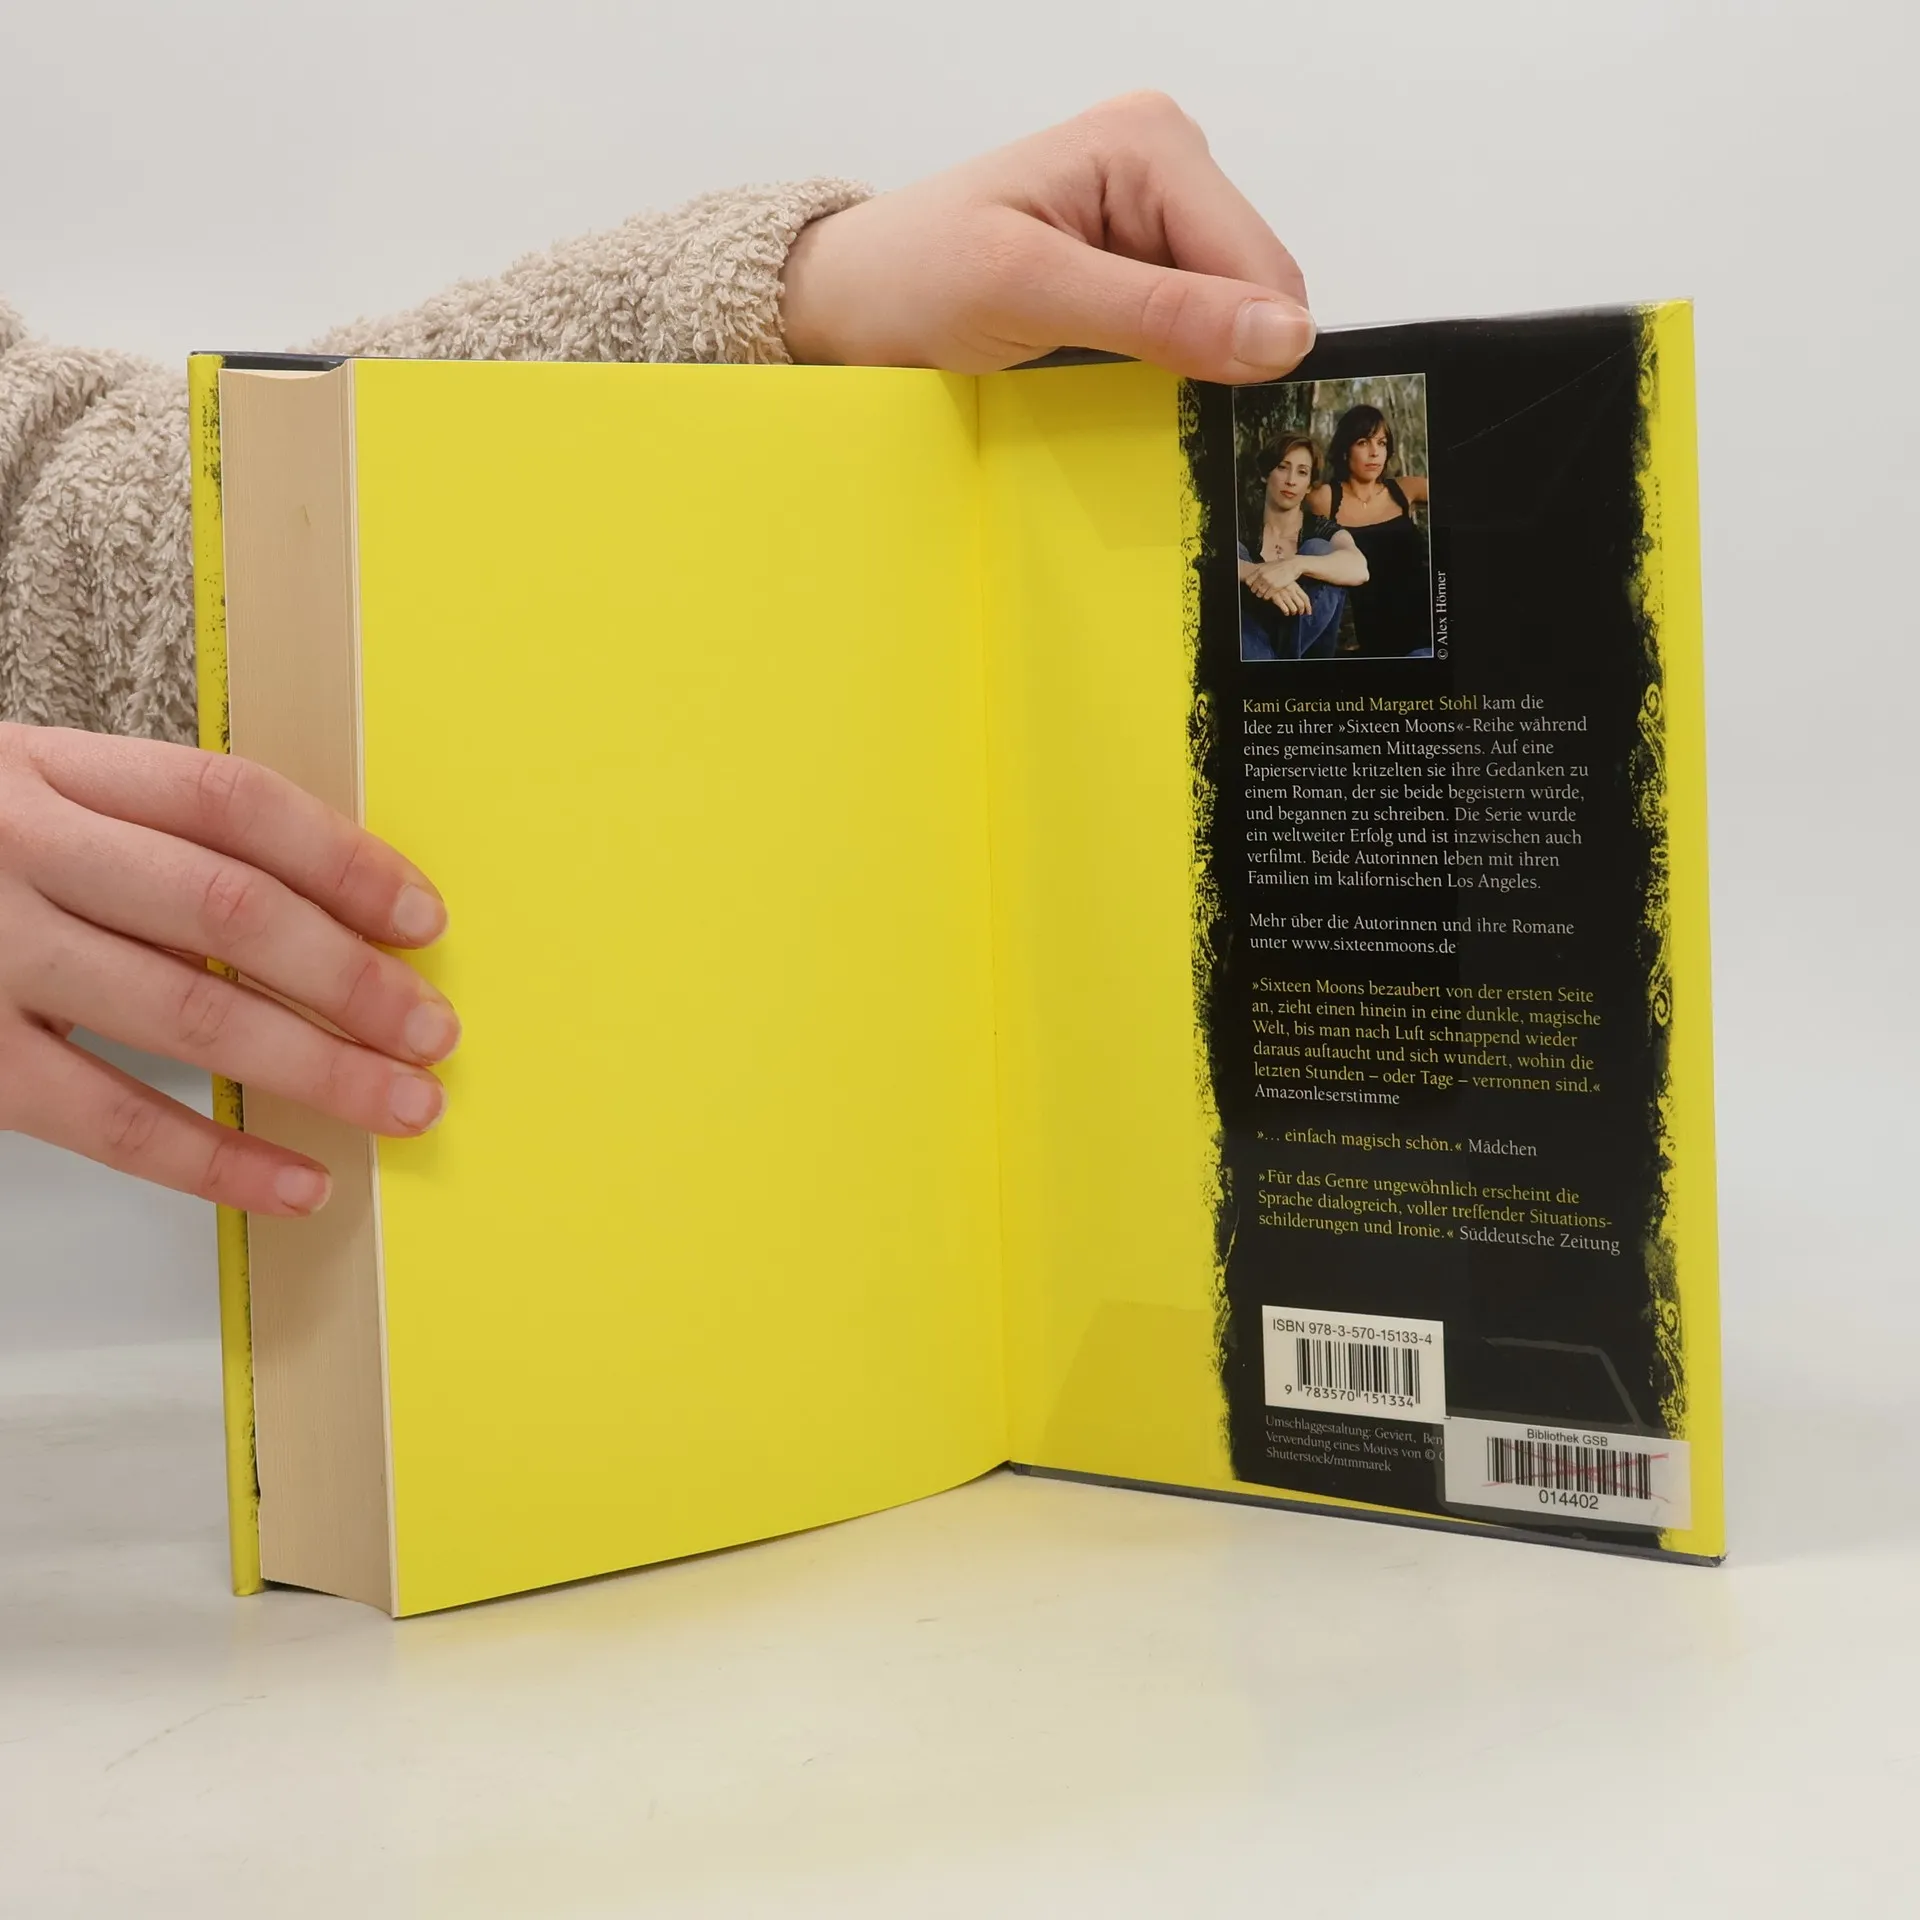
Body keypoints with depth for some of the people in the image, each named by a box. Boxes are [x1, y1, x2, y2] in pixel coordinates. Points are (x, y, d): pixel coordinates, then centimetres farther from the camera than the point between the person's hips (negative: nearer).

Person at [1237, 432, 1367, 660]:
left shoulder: (1320, 530, 2)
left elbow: (1359, 569, -23)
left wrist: (1296, 565, -40)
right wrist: (1258, 574, -40)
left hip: (1305, 645, 0)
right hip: (1251, 647, 0)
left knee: (1318, 551, -17)